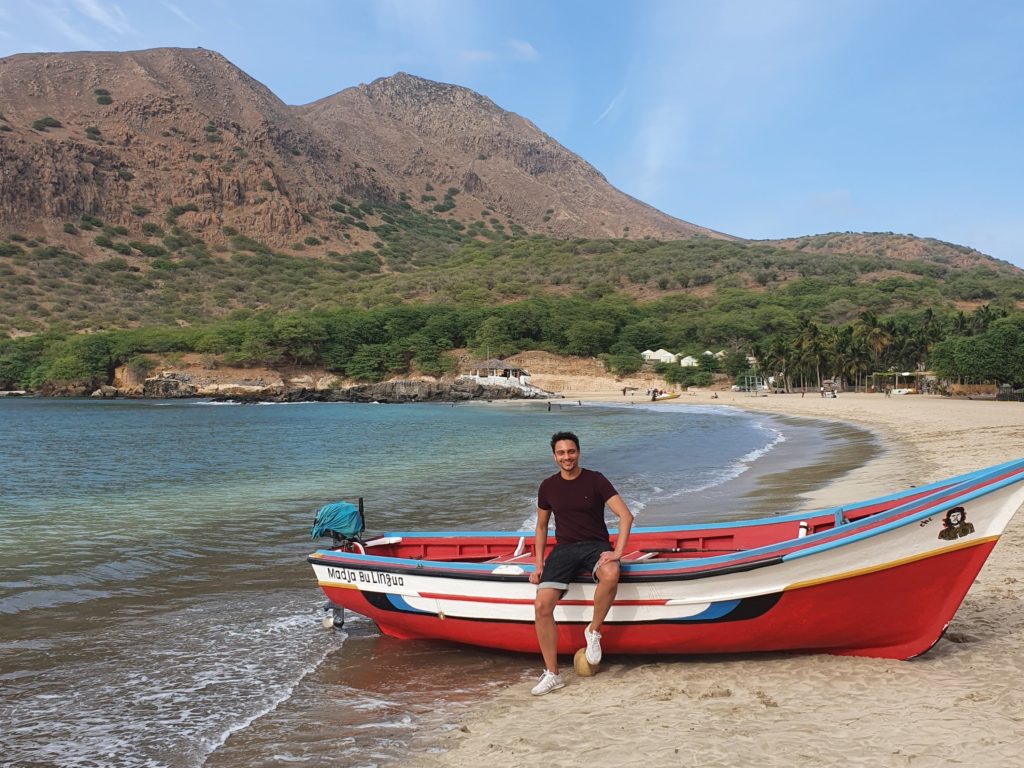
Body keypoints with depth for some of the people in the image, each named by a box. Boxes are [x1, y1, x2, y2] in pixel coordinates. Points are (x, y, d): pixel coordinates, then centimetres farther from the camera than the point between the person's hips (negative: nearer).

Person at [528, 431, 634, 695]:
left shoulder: (595, 480, -2)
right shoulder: (548, 487, 8)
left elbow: (626, 515, -8)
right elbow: (541, 527, 19)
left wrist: (617, 552, -20)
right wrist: (539, 564, 9)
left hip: (595, 545, -2)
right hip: (564, 548, 3)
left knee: (610, 574, -39)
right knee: (542, 605, -19)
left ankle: (594, 631, -14)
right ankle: (552, 674, -9)